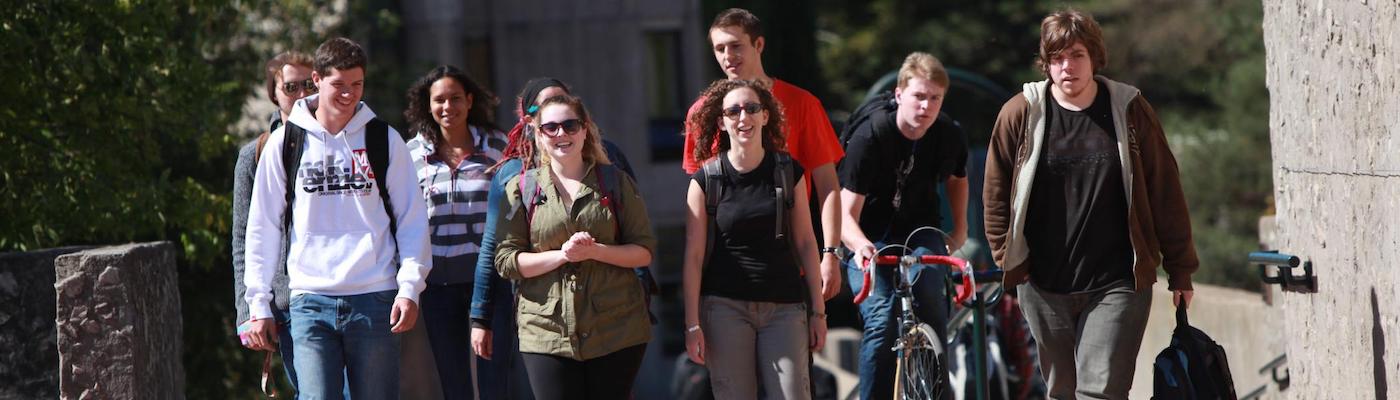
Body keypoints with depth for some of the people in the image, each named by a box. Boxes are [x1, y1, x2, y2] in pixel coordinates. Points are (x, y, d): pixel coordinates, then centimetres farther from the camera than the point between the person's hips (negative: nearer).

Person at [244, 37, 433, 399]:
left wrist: (410, 286, -5)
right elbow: (262, 226, 10)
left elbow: (412, 219, 7)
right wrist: (258, 302, 5)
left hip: (374, 300, 0)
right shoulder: (285, 142, 7)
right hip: (310, 301, 0)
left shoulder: (384, 140, 7)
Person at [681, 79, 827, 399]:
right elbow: (694, 256, 0)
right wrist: (692, 324, -5)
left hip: (784, 306, 1)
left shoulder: (788, 172, 5)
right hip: (725, 308, -1)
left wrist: (818, 310, 7)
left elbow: (805, 243, 9)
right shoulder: (706, 180, 0)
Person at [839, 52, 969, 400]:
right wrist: (861, 246, -47)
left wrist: (960, 227, 7)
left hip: (921, 231, 3)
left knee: (931, 305, -24)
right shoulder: (869, 136, -23)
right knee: (882, 321, -23)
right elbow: (847, 213, -27)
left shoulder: (950, 136, -10)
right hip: (870, 238, -2)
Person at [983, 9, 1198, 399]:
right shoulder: (1021, 114, 0)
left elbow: (1165, 192, 3)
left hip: (1118, 283, -2)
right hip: (1044, 286, 2)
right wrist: (1010, 260, 4)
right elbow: (996, 195, 10)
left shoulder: (1130, 111, -2)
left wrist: (1180, 270, 5)